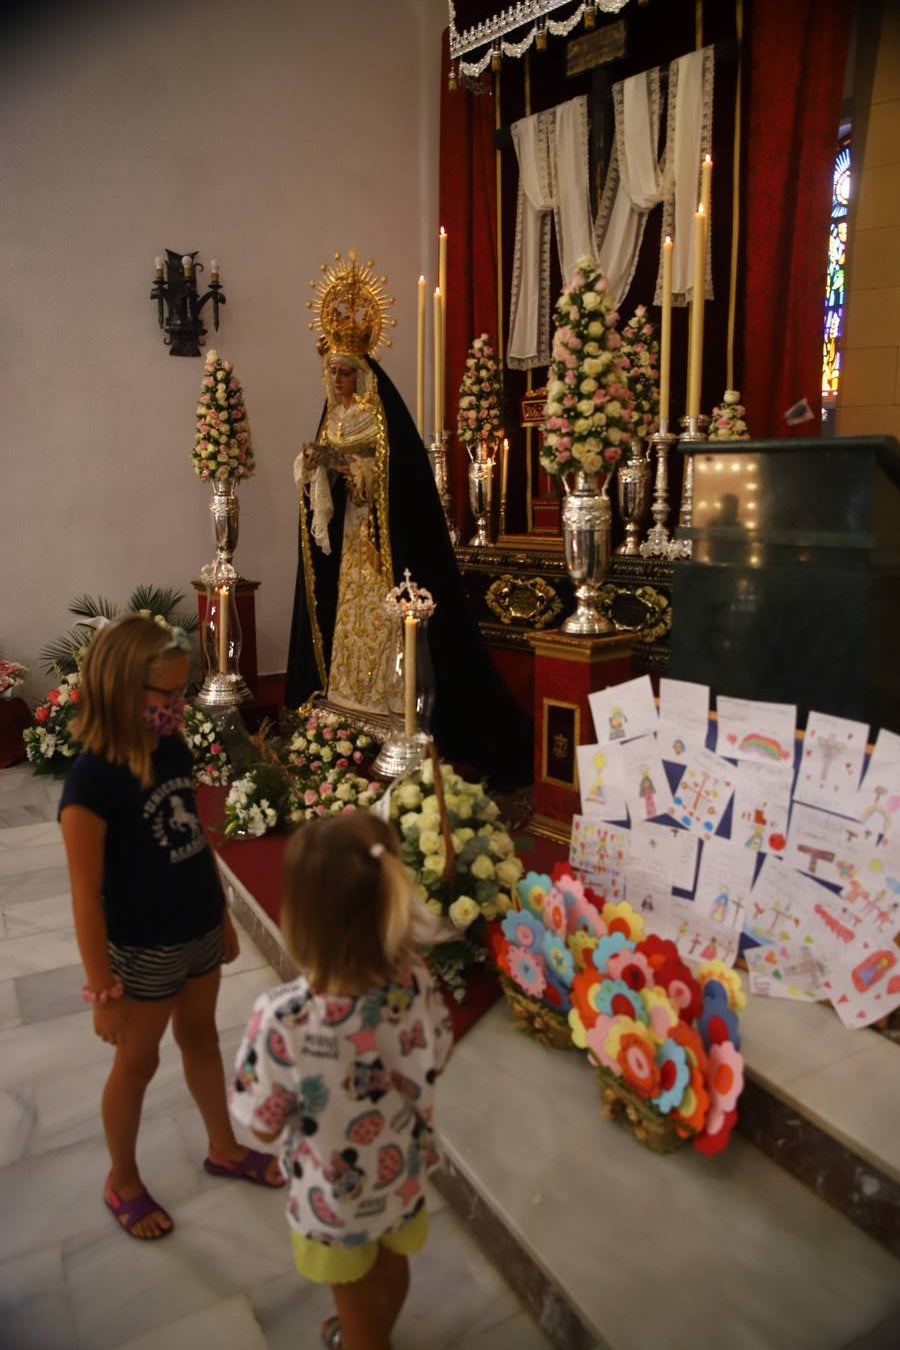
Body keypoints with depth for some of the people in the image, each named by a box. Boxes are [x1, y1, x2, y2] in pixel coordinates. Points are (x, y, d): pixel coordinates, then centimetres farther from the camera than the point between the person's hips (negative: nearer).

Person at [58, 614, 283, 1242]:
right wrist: (103, 992, -14)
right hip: (144, 949, -6)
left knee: (201, 1039, 25)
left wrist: (224, 918, 14)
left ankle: (226, 1148, 48)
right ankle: (123, 1183, 43)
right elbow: (87, 896, -20)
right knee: (138, 1063, 16)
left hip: (199, 933, 6)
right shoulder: (91, 782, -26)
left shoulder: (174, 750, -6)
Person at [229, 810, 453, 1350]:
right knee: (391, 1269, 35)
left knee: (356, 1304, 28)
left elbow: (265, 1126, -21)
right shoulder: (416, 981, -28)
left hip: (335, 1199, -4)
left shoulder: (281, 1019, -39)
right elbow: (432, 1067, -9)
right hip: (403, 1176, 4)